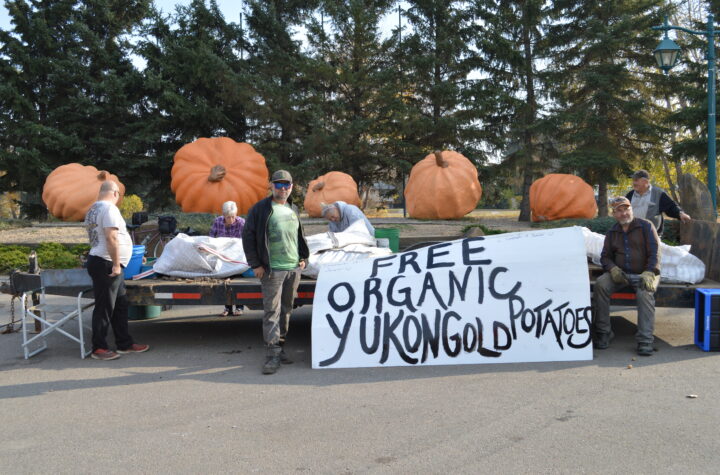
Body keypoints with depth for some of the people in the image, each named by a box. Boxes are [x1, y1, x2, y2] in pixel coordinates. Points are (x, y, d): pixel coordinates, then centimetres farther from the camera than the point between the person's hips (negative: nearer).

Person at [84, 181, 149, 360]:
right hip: (106, 265, -10)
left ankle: (124, 343, 20)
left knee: (120, 306, 14)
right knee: (104, 307, -2)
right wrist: (116, 264, -20)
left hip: (97, 260, 10)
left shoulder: (93, 209, 15)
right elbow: (111, 238, -22)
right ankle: (98, 348, 6)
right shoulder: (109, 208, -14)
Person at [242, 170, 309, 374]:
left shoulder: (292, 209, 15)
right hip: (272, 270, -6)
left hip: (294, 268, 6)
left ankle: (280, 346, 22)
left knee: (286, 310, 11)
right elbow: (248, 236, -6)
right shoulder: (260, 208, -4)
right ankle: (272, 354, -5)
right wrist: (255, 264, -10)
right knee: (272, 311, -7)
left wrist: (303, 257, 14)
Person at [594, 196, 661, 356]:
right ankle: (603, 332, -21)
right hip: (621, 273, 4)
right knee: (600, 284, -25)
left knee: (645, 293, -35)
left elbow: (655, 252, -9)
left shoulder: (645, 226, -1)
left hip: (644, 273, -3)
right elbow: (605, 256, 13)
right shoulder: (612, 232, 12)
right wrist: (613, 269, -10)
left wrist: (649, 273, -24)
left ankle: (645, 340, -32)